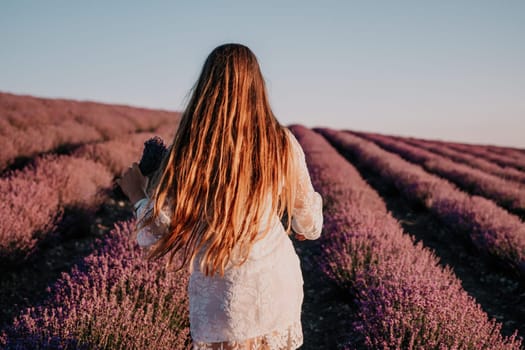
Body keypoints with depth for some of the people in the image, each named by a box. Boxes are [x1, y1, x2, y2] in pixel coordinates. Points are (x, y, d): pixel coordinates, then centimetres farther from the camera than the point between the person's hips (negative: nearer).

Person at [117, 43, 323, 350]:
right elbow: (309, 227, 4)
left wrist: (137, 195, 8)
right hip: (281, 284, 3)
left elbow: (157, 236, -11)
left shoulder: (190, 152, -15)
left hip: (225, 302, -3)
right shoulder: (282, 144, -6)